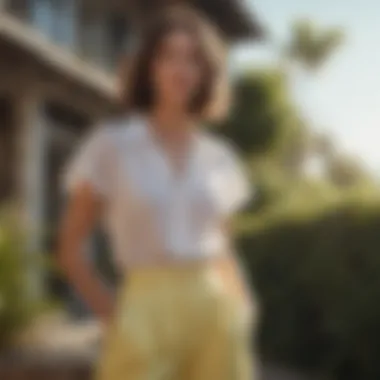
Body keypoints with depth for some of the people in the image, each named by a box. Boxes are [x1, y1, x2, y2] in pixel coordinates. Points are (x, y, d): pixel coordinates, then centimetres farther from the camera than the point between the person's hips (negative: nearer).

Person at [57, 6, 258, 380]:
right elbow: (70, 249, 1)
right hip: (146, 314, -3)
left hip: (215, 317, 4)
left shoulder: (219, 157, 10)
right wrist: (113, 315, -6)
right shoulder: (111, 144, -2)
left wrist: (240, 308, 6)